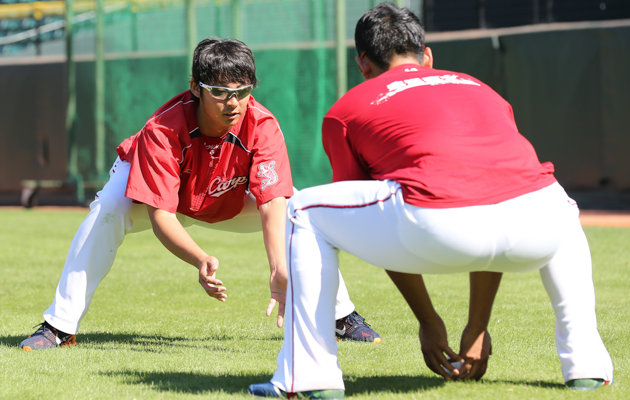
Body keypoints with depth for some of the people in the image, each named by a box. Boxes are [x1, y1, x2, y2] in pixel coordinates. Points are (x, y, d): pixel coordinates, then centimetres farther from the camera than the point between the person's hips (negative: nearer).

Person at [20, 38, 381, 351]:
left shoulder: (263, 126, -33)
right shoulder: (162, 130, -38)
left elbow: (272, 203, -40)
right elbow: (160, 215, -40)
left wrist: (280, 271, -56)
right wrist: (201, 260, -59)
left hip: (230, 202, 2)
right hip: (158, 189, -2)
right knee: (110, 208, -33)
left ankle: (343, 317, -1)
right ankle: (60, 326, -26)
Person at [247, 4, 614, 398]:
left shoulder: (344, 112, 24)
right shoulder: (481, 88, 36)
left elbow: (389, 238, 27)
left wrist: (428, 322, 36)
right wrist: (478, 328, 45)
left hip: (440, 232, -4)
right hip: (534, 228, 4)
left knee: (306, 212, 21)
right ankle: (586, 365, 30)